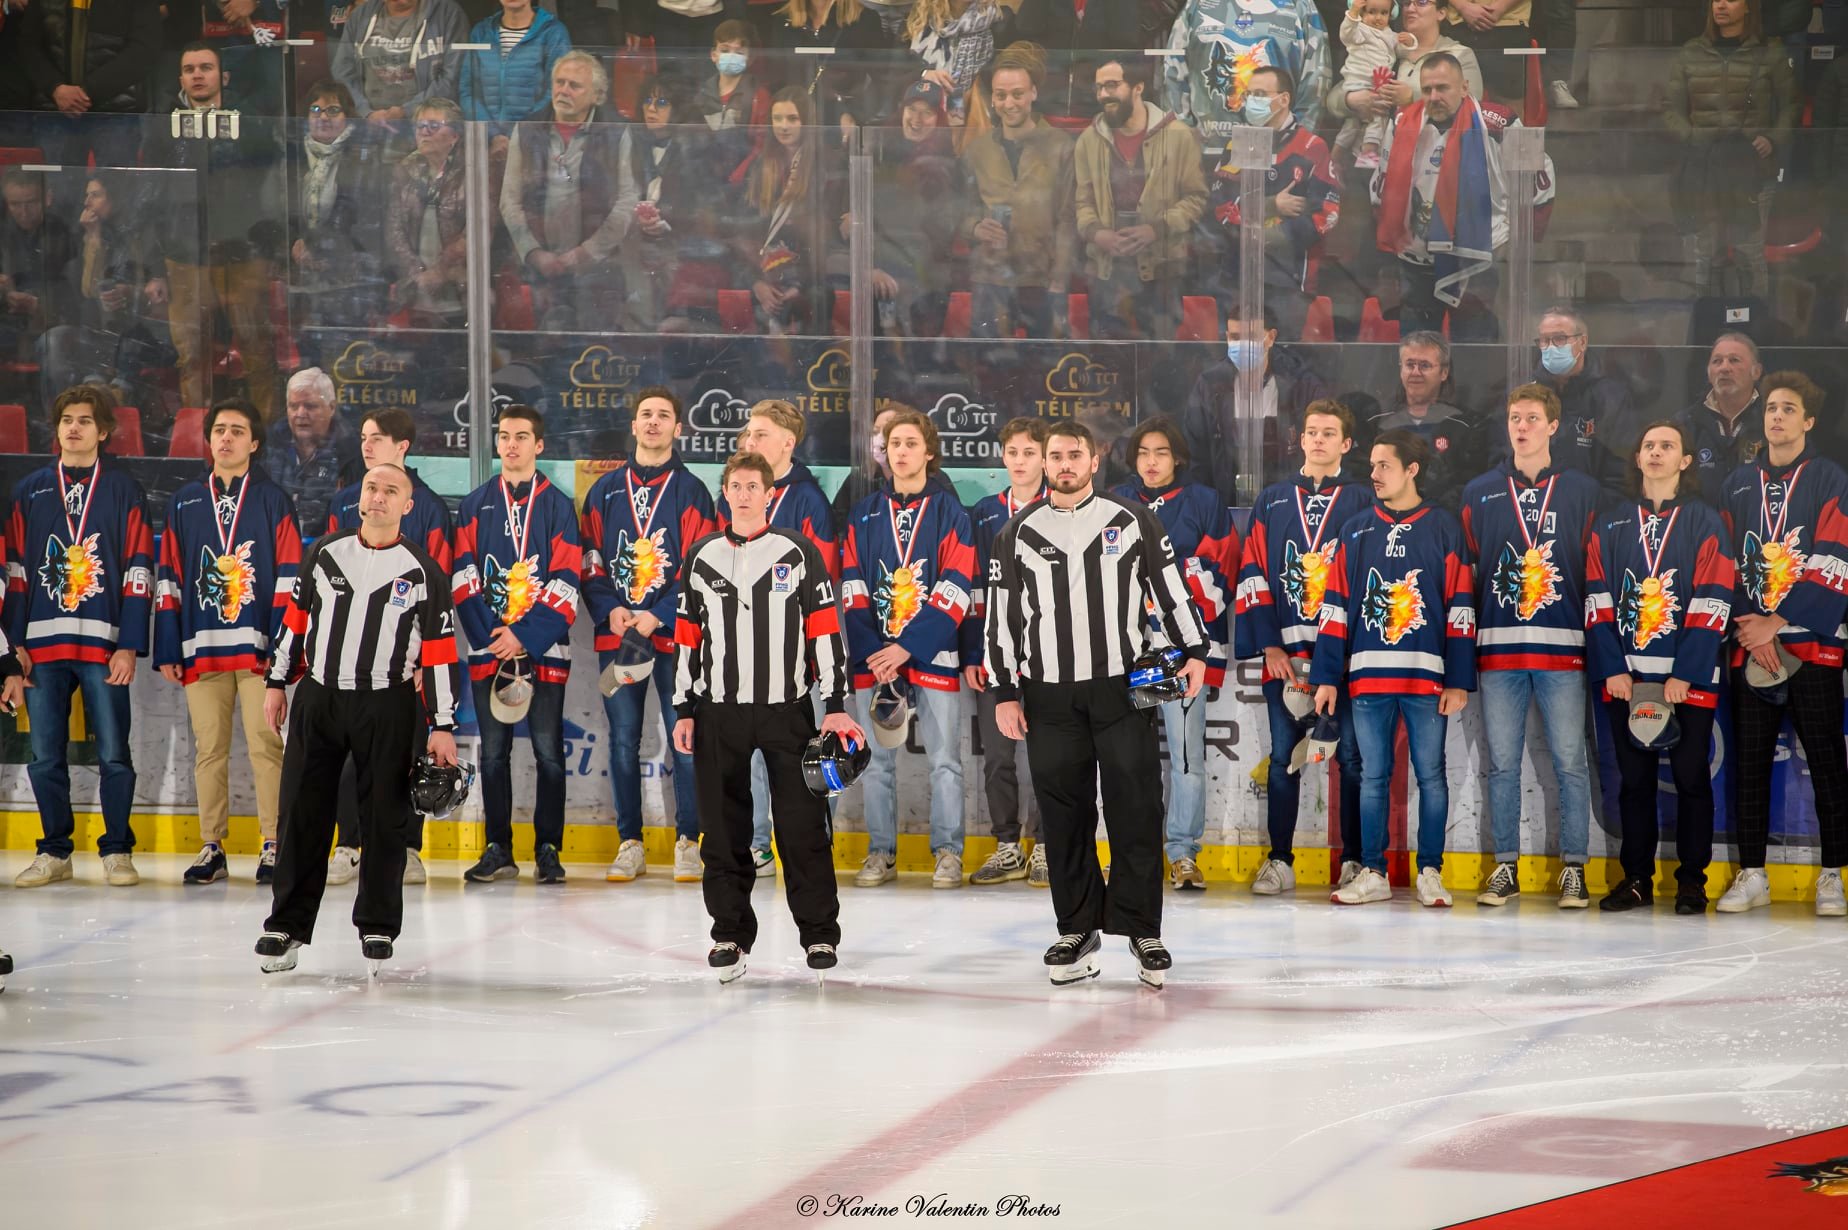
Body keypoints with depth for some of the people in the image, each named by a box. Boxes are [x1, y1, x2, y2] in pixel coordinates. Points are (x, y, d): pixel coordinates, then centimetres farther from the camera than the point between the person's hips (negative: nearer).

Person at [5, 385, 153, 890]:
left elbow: (138, 573, 1)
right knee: (45, 756, 4)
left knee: (113, 754, -2)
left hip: (104, 645, -2)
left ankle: (117, 850, 8)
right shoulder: (30, 491, 11)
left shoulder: (123, 490, 5)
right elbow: (15, 570, 11)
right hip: (42, 645, 2)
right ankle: (54, 852, 13)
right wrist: (16, 642, 3)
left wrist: (129, 646, -6)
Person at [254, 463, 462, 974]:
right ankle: (287, 924, 6)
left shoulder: (424, 573, -2)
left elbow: (439, 653, -3)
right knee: (302, 812, 1)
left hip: (388, 707, -2)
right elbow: (296, 618, 14)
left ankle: (378, 926, 13)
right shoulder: (324, 554, 6)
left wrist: (442, 726, -6)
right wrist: (278, 683, 12)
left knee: (384, 816, 1)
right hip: (318, 698, 2)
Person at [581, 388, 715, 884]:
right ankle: (630, 844, 10)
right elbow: (589, 560, 11)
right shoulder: (605, 490, 12)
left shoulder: (691, 492, 4)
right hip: (615, 634, 3)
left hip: (675, 634, -3)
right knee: (623, 741, 4)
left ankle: (688, 843, 3)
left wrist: (659, 616, -13)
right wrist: (609, 609, -6)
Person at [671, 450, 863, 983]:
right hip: (719, 712, 2)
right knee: (723, 826, 3)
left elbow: (824, 629, -2)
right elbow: (687, 637, 13)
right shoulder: (702, 557, 9)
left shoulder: (798, 552, 1)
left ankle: (819, 932, 6)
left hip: (787, 708, -2)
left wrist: (835, 705, -7)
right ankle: (730, 932, 12)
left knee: (803, 824, -2)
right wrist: (684, 710, 9)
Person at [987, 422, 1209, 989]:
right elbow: (1002, 615, 9)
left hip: (1125, 686, -1)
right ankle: (1077, 931, 12)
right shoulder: (1019, 534, 8)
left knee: (1134, 808, -4)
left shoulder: (1131, 521, 5)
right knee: (1064, 812, 3)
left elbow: (1170, 586, 9)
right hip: (1050, 694, 1)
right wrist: (1005, 692, 5)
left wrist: (1192, 651, 0)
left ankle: (1141, 927, 2)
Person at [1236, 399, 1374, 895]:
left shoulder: (1364, 501, 6)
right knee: (1284, 756, 3)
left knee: (1352, 756, -1)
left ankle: (1355, 861, 4)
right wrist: (1269, 645, -1)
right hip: (1285, 652, 2)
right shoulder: (1272, 501, 13)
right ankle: (1279, 862, 8)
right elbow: (1253, 574, 9)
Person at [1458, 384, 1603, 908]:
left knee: (1570, 762, -1)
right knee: (1502, 763, 5)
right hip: (1498, 648, 2)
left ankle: (1574, 869, 4)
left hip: (1562, 649, -2)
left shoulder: (1583, 491, 6)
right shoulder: (1480, 493, 12)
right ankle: (1505, 867, 11)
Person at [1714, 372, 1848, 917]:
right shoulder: (1738, 485, 13)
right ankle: (1752, 876, 8)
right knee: (1749, 761, 2)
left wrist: (1778, 623, -12)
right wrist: (1750, 629, -4)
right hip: (1749, 645, 3)